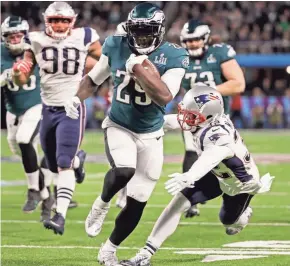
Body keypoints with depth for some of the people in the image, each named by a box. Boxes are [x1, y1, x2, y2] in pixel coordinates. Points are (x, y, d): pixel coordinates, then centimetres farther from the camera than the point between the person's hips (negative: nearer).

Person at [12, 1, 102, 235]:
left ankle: (60, 217, -22)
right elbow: (22, 81, 0)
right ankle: (78, 159, 51)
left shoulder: (84, 39, -8)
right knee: (54, 165, 16)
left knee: (63, 163, -17)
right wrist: (18, 72, -21)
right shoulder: (37, 42, -2)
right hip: (48, 109, 4)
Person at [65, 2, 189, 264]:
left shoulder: (173, 56, -15)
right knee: (124, 171, -34)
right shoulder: (116, 47, -8)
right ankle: (102, 204, -1)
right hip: (119, 126, -1)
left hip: (150, 135, 1)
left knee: (137, 202, 5)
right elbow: (93, 78, 7)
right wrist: (78, 98, -11)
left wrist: (140, 67, -29)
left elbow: (165, 97, -27)